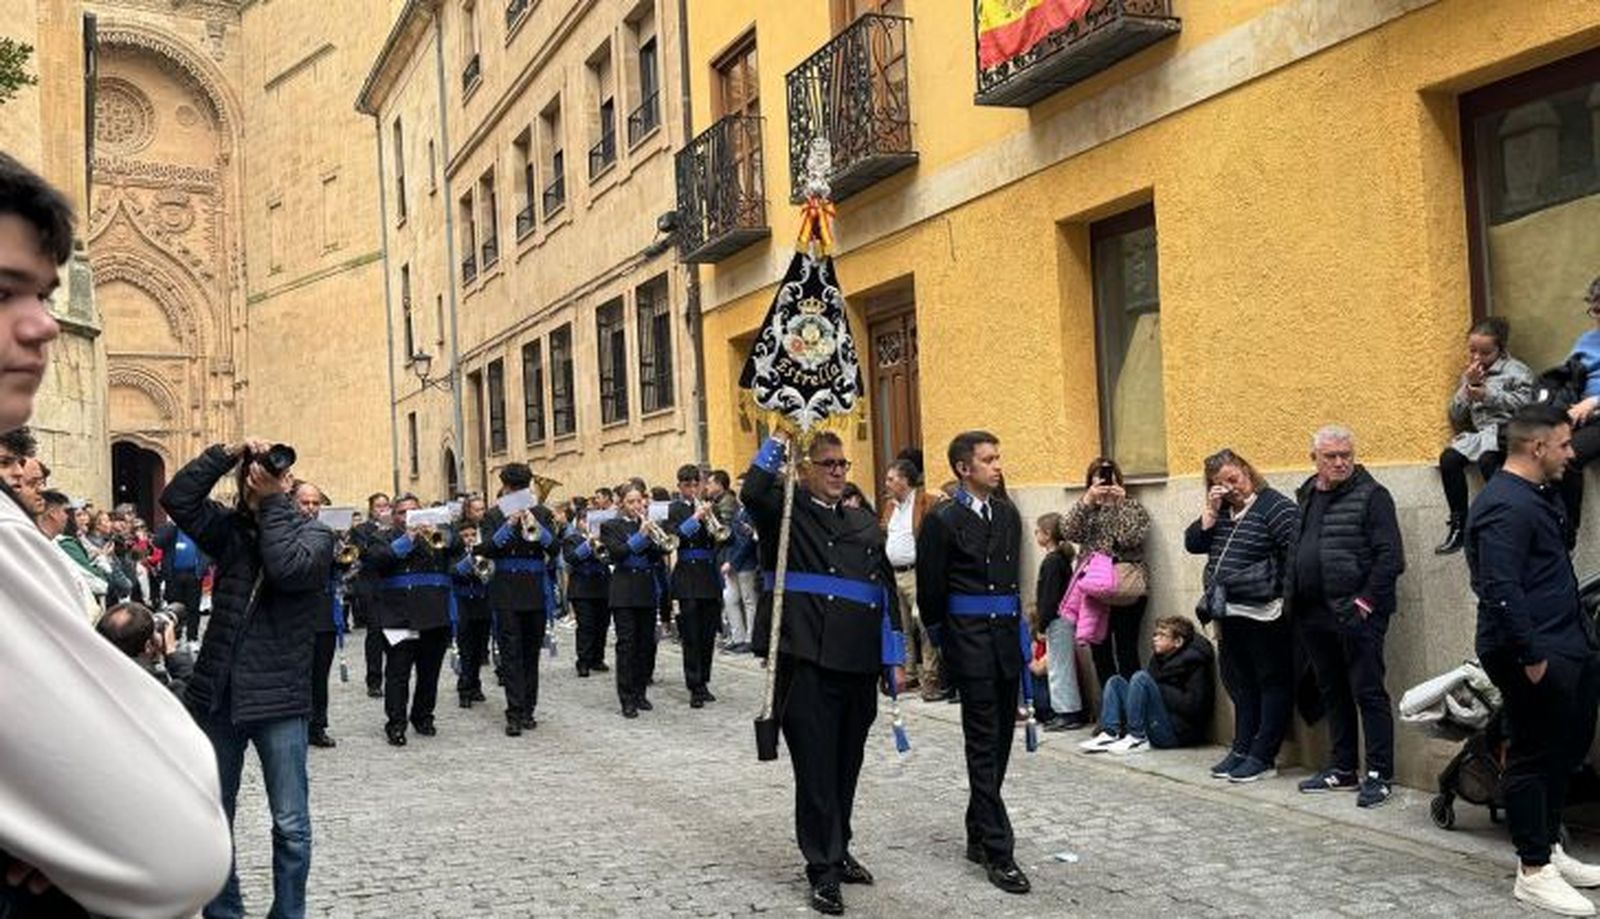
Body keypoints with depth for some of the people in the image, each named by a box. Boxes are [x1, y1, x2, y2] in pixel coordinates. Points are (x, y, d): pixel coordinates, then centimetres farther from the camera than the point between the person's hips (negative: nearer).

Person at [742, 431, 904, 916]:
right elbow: (753, 492, -22)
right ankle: (822, 869, 10)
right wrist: (777, 444, -13)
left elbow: (887, 589, 15)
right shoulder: (788, 512, 1)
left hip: (859, 662, 5)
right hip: (808, 659, -5)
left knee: (847, 764, 15)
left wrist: (895, 657, 11)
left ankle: (838, 851, 31)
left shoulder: (865, 522, 16)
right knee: (816, 765, 0)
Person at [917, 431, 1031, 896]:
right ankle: (998, 852, 1)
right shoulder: (943, 520, -8)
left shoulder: (1008, 514, 11)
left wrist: (1017, 626, 15)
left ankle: (978, 835, 27)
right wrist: (944, 646, 3)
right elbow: (930, 590, -3)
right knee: (984, 745, -3)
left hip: (1006, 635, 6)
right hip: (970, 639, -6)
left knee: (999, 741, 13)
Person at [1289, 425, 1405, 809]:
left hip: (1356, 614, -7)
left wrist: (1366, 600, -15)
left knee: (1368, 693, -2)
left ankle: (1378, 774, 5)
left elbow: (1390, 556, -11)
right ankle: (1342, 768, 25)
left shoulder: (1371, 495, -6)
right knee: (1332, 693, 15)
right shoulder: (1306, 497, 14)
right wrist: (1293, 597, 11)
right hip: (1313, 615, 7)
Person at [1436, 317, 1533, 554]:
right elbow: (1456, 416, 15)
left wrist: (1488, 395, -13)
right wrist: (1467, 387, 2)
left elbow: (1524, 402, -9)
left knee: (1487, 459, -35)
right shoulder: (1468, 375, 21)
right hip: (1478, 432, 6)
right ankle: (1458, 524, -16)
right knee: (1448, 459, -21)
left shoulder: (1515, 370, 5)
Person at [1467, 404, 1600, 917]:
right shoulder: (1506, 506, -18)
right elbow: (1501, 590, -25)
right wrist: (1531, 655, -24)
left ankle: (1549, 849, 30)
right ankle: (1534, 872, 6)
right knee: (1534, 758, -3)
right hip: (1535, 657, -11)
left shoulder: (1534, 498, 17)